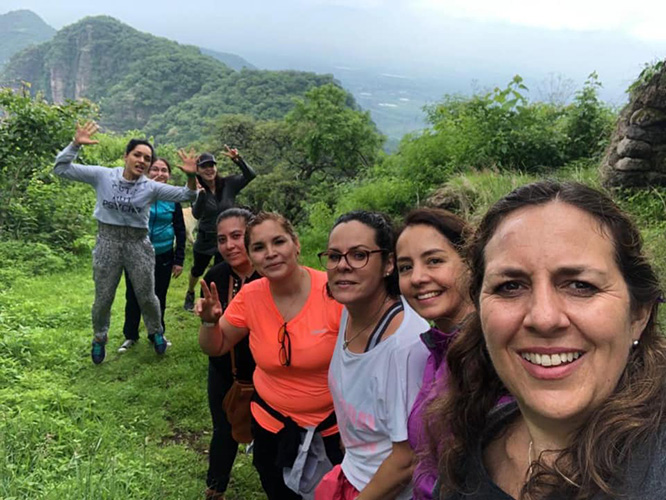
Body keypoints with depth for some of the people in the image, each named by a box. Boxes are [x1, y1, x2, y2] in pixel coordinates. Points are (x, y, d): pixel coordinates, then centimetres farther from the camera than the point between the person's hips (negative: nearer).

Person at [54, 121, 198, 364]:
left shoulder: (151, 187, -5)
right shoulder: (102, 176, -6)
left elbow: (186, 195, -6)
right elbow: (62, 169, -5)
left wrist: (191, 176, -25)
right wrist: (75, 144, -18)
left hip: (138, 244, 0)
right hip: (108, 242, 0)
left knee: (146, 296, 9)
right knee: (103, 298, 11)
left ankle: (156, 332, 37)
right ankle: (99, 338, 37)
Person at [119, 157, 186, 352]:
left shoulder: (173, 199, -1)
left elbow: (180, 231, 4)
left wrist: (179, 260, 2)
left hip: (163, 257, 1)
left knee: (159, 298, 12)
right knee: (133, 297, 7)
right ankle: (130, 336, 24)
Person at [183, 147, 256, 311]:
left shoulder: (228, 184, -10)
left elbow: (250, 175, -20)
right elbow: (197, 214, -26)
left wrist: (237, 159, -35)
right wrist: (200, 193, -41)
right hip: (205, 239, 1)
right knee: (197, 270, 24)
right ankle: (190, 295, 52)